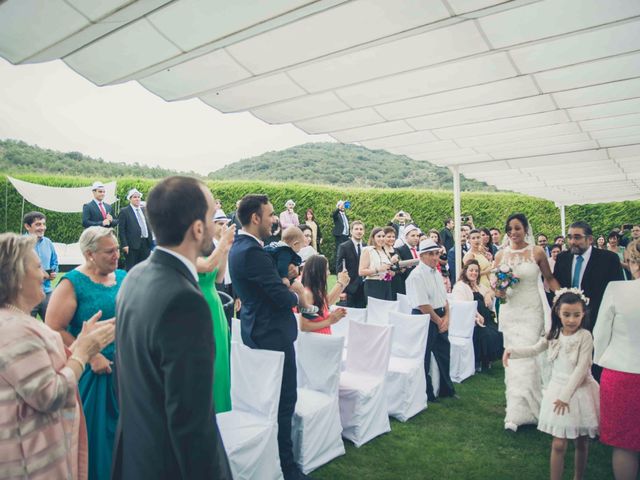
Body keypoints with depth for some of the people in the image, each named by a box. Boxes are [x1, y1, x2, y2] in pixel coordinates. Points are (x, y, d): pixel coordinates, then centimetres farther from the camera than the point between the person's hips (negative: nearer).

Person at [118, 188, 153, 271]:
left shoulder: (144, 210, 14)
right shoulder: (124, 211, -3)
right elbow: (121, 230, -6)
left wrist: (151, 242, 12)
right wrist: (124, 245, -13)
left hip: (146, 243, 6)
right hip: (132, 244, -5)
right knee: (131, 269, 0)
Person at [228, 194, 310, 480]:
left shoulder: (240, 247, 8)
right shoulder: (253, 252, -25)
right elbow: (282, 297, -24)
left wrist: (288, 287, -1)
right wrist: (296, 295, -3)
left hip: (257, 330, 11)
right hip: (272, 334, -11)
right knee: (285, 400, 1)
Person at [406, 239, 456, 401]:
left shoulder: (437, 273, 11)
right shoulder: (417, 275, -17)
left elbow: (444, 298, 14)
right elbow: (423, 305, -21)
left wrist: (446, 317, -1)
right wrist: (438, 321, -12)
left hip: (440, 318, 9)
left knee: (444, 354, 18)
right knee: (424, 358, 5)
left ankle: (447, 390, 35)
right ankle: (426, 394, 21)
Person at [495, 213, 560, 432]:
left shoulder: (537, 252, -2)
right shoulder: (501, 255, 4)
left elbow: (550, 278, 6)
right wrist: (497, 290, -13)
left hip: (531, 311, -3)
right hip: (509, 311, 3)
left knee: (526, 359, -6)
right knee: (513, 358, 6)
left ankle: (518, 413, 7)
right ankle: (519, 408, 20)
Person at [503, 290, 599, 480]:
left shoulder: (585, 336, -13)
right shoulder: (554, 335, 1)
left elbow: (581, 368, -16)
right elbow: (533, 350, 8)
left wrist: (566, 395, -17)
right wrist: (511, 351, -9)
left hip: (579, 391, -2)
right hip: (557, 389, 3)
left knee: (581, 442, 15)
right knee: (558, 444, 3)